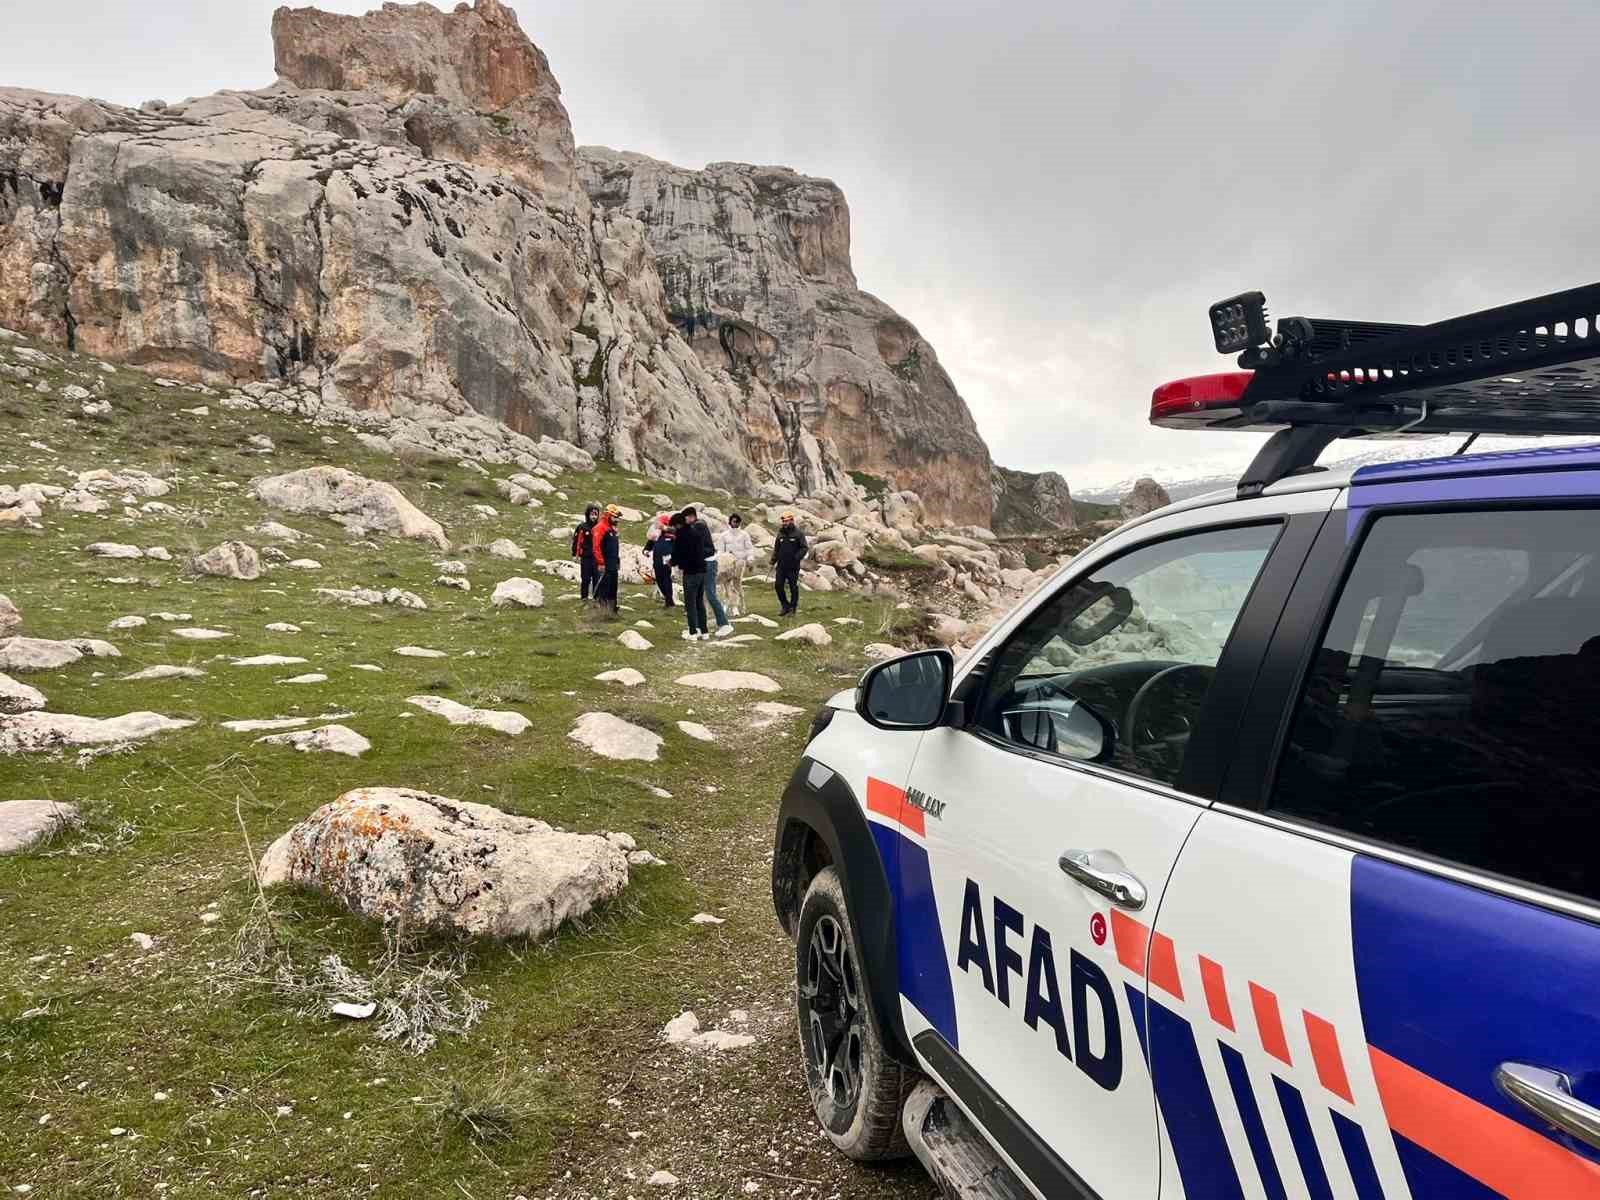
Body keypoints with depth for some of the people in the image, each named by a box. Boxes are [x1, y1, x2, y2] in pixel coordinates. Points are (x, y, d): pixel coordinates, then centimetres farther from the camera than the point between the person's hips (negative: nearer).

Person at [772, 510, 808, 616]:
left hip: (793, 566, -5)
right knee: (778, 585, 0)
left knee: (793, 587, 1)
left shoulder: (798, 533, -4)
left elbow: (804, 548, -7)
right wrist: (773, 560, 5)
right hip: (781, 565, 5)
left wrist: (797, 557, -19)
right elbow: (776, 549, 18)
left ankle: (793, 609, 11)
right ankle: (785, 606, 14)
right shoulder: (780, 534, 11)